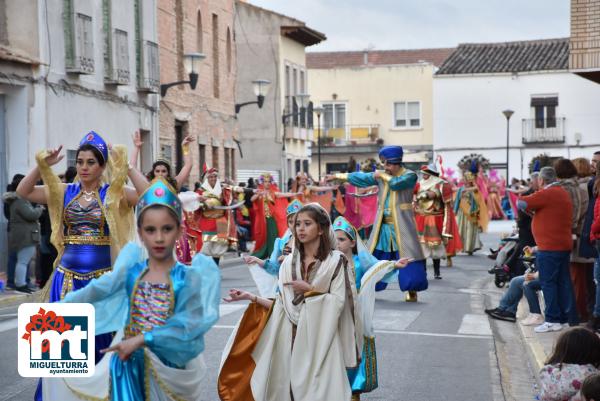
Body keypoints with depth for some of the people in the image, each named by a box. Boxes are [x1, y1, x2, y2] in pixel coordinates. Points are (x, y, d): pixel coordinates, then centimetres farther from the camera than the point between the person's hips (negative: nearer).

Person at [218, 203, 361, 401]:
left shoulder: (336, 260, -2)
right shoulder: (289, 262, 9)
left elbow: (339, 302, -8)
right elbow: (283, 305, 6)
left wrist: (309, 290, -11)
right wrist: (252, 297, -2)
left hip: (319, 339, -3)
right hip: (291, 337, 4)